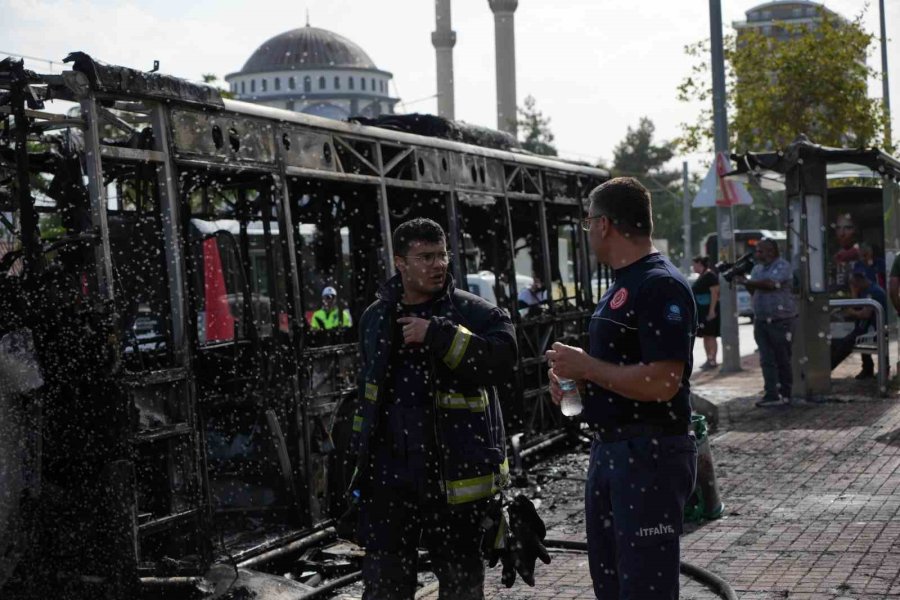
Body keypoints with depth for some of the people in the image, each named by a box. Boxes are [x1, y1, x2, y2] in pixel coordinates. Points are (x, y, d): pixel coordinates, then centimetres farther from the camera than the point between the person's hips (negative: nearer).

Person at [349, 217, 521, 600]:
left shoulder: (475, 313, -4)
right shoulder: (376, 318, 11)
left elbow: (502, 360, -22)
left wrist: (437, 335, -24)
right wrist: (361, 457, 21)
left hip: (454, 477, -3)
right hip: (389, 474, 4)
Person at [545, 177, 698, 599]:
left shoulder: (661, 287, -16)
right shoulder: (621, 285, 15)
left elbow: (662, 382, -25)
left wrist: (586, 366, -16)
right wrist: (572, 373, 6)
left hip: (650, 454, -10)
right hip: (609, 450, 10)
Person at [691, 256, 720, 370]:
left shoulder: (710, 275, -13)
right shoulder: (701, 276, 16)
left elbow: (714, 293, -19)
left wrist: (712, 310, -24)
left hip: (709, 311, -10)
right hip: (701, 311, 10)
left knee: (710, 335, -10)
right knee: (705, 336, 10)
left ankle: (712, 361, -10)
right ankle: (709, 359, 15)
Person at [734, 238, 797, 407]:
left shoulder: (782, 266, -8)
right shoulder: (757, 268, 16)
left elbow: (771, 284, -22)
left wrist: (747, 281, -13)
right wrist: (746, 282, -2)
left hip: (781, 320, -7)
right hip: (761, 320, 7)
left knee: (782, 359, -1)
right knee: (767, 360, 2)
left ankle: (785, 394, 8)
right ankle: (771, 395, 1)